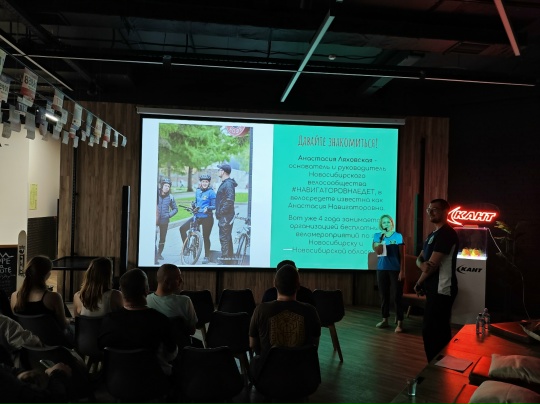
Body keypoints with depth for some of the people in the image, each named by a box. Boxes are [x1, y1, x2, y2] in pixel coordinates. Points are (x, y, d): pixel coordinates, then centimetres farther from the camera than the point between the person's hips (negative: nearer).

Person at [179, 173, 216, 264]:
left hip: (207, 218, -6)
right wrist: (193, 205, -2)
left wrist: (207, 208, -28)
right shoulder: (197, 191, 9)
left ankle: (206, 257, 17)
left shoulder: (211, 192, -8)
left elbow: (214, 206, -9)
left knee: (206, 237, 2)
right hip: (197, 216, 6)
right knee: (182, 228, -4)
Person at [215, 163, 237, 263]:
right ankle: (230, 257, 26)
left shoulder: (228, 184, -17)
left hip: (225, 216, -11)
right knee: (227, 237, 17)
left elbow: (230, 200, -26)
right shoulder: (225, 183, 16)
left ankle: (224, 260, -2)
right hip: (224, 216, 11)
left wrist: (221, 211, -19)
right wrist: (218, 212, 17)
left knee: (224, 238, -7)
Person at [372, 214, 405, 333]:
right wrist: (382, 238, -16)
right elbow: (378, 251, -8)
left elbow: (402, 255, -2)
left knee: (397, 296, -5)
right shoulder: (377, 236, 6)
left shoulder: (398, 236, -1)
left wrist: (402, 271, -7)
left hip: (395, 270, -3)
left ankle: (399, 322, -3)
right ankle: (385, 319, 19)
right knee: (383, 295, 9)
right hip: (382, 269, 3)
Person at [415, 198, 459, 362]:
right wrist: (422, 265, -12)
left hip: (441, 290, -10)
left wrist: (418, 284, -5)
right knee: (439, 330, 15)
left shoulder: (446, 233, -15)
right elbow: (420, 258, 13)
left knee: (430, 330, -8)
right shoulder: (433, 234, 17)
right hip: (436, 289, 10)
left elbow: (433, 264, -18)